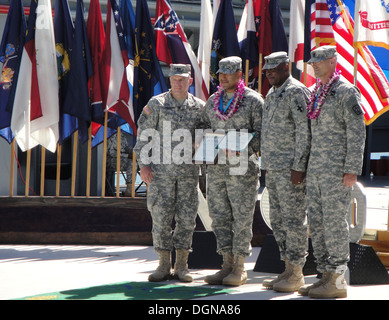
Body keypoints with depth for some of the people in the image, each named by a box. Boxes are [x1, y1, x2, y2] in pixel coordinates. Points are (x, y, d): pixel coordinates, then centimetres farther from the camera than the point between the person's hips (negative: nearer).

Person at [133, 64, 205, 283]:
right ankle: (164, 266, 8)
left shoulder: (199, 107, 5)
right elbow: (143, 135, 0)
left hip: (188, 172, 2)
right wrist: (144, 164, -6)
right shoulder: (157, 104, 0)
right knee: (161, 217, -1)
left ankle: (182, 266, 11)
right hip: (161, 169, -1)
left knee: (187, 218, 2)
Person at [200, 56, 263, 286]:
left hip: (242, 167, -6)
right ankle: (227, 265, 14)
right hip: (216, 166, 6)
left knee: (242, 217, -3)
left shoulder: (253, 100, -2)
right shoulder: (213, 100, 15)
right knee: (220, 216, 6)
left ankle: (240, 268, 3)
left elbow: (262, 133, -6)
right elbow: (206, 128, 23)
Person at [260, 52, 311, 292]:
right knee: (278, 221, 11)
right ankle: (288, 270, 18)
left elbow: (304, 131, -16)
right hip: (273, 168, 10)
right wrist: (267, 167, 18)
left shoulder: (296, 92, -11)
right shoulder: (271, 95, 18)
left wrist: (298, 167, -20)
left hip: (290, 169, -10)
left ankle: (297, 274, -1)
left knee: (293, 219, -6)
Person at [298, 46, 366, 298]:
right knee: (317, 223, 8)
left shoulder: (346, 92, -8)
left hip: (337, 170, -9)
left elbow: (357, 133, -13)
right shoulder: (316, 93, 17)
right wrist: (305, 167, 18)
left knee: (335, 222, -7)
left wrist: (352, 170, -18)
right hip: (316, 170, 9)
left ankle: (338, 281, -3)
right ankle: (326, 275, 15)